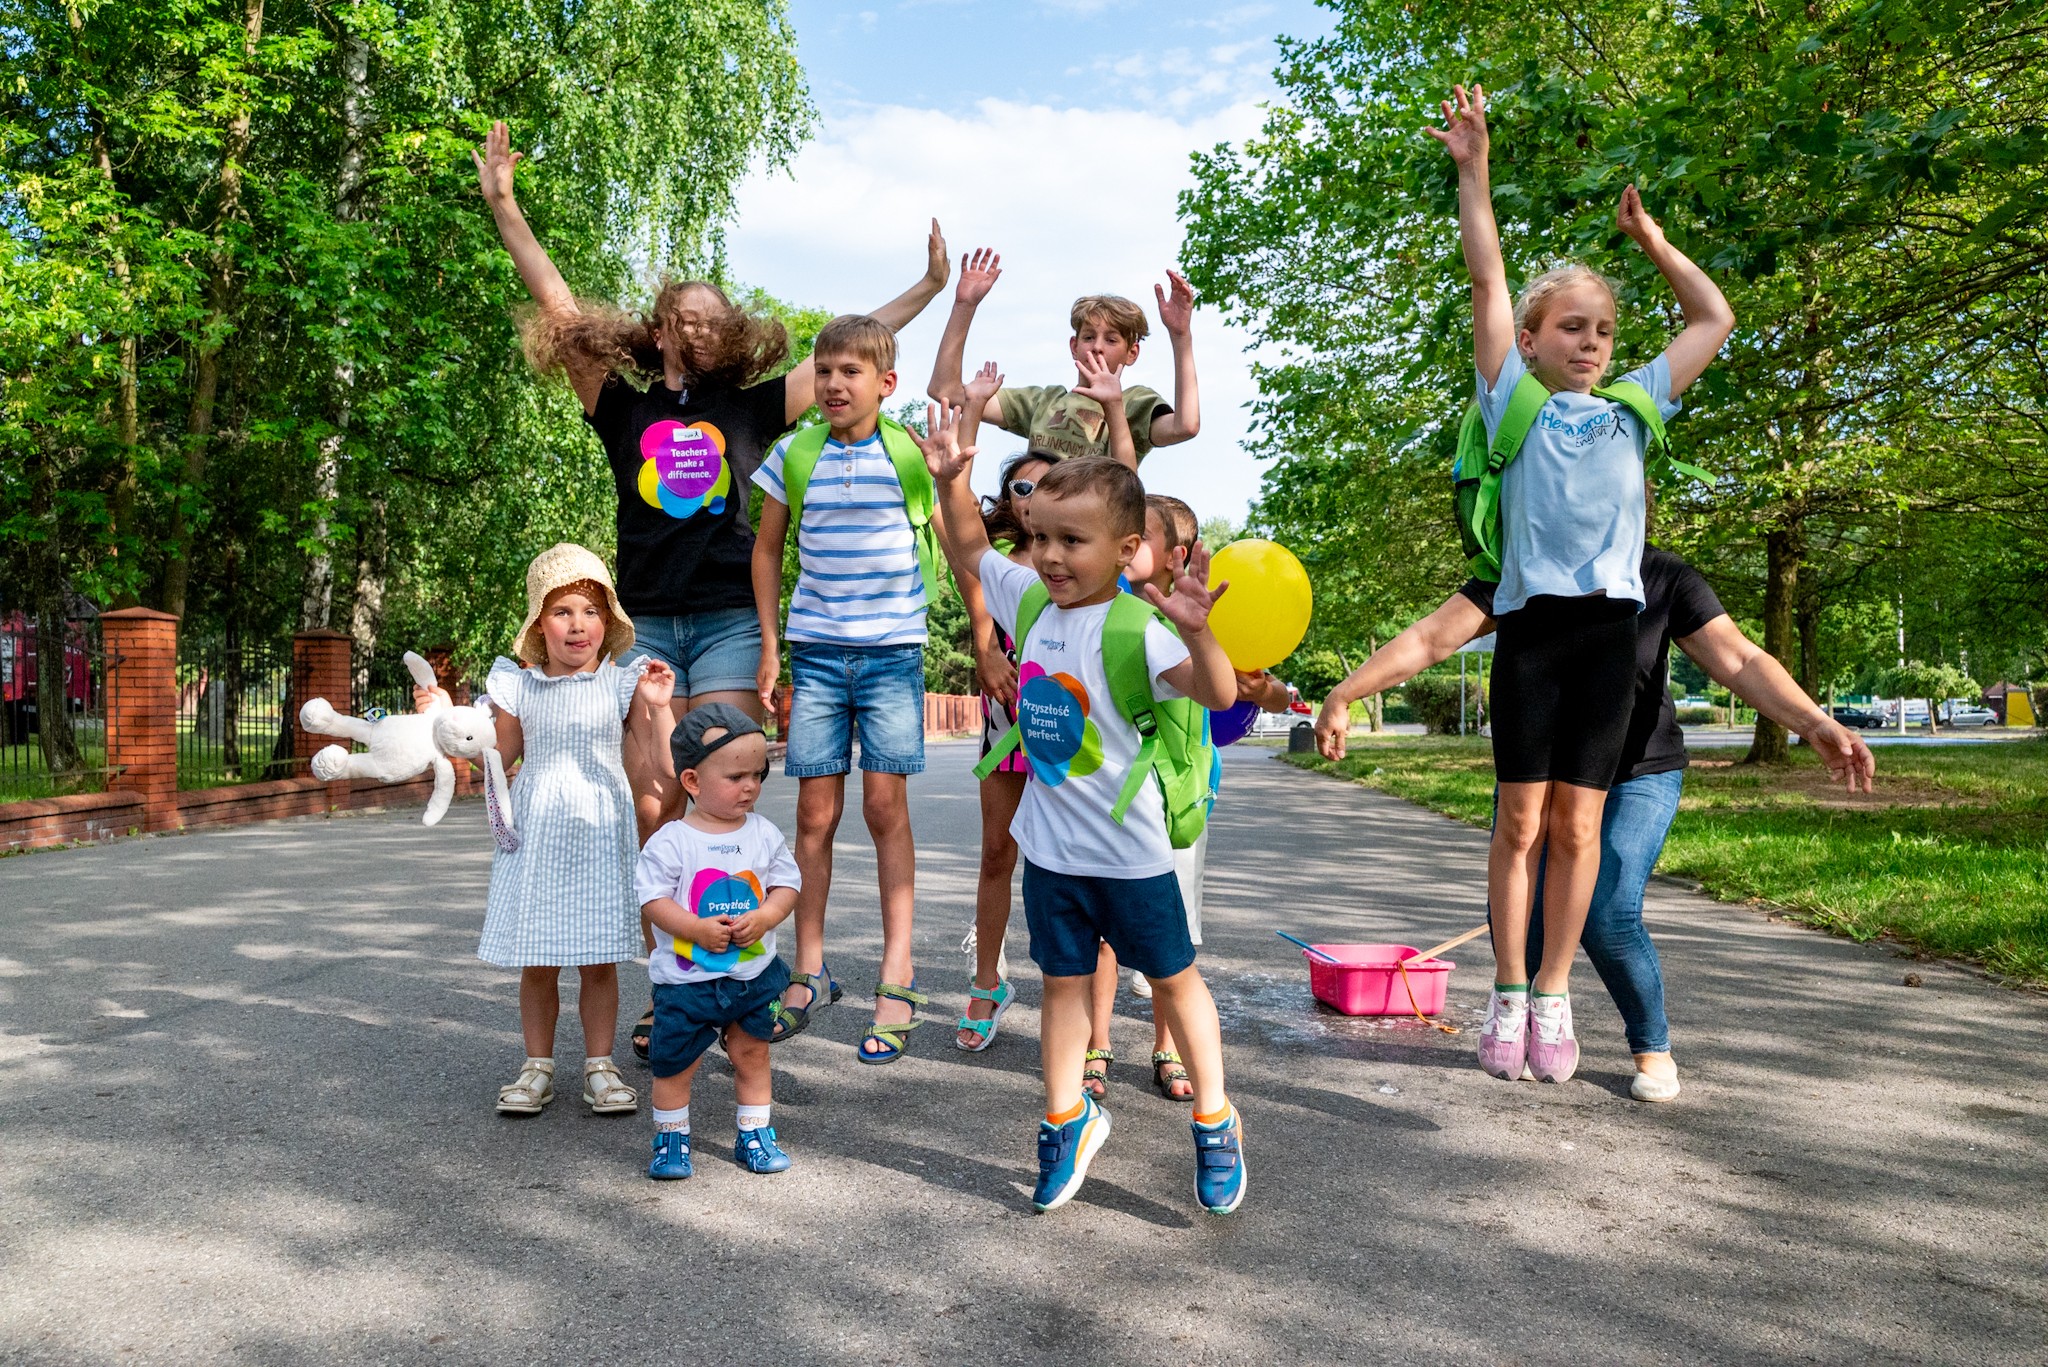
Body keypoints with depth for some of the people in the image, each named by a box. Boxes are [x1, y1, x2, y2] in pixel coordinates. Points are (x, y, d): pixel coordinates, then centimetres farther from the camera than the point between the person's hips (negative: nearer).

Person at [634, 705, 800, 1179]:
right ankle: (671, 1139, 27)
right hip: (685, 977, -3)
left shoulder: (764, 833, -1)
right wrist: (698, 929, -22)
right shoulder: (670, 841, -12)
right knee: (675, 1062, 7)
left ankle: (755, 1135, 29)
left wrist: (762, 918, -16)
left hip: (753, 974, 3)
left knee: (752, 1054, 13)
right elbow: (653, 898, -12)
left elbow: (787, 884, 2)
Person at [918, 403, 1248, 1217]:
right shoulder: (1032, 602, -1)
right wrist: (949, 479, 2)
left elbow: (1217, 693, -34)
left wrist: (1196, 633, -52)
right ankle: (1069, 1119, 33)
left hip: (1130, 848, -5)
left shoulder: (1134, 626, -21)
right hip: (1051, 844, 5)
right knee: (1062, 982, 16)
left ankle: (1214, 1119, 31)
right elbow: (969, 549, 15)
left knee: (1173, 979, 13)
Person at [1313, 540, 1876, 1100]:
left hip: (1637, 777, -1)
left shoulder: (1666, 578, -14)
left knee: (1608, 917, -20)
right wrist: (1343, 696, -25)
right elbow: (1428, 639, -16)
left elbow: (1741, 661, -23)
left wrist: (1815, 724, -40)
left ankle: (1653, 1049, 7)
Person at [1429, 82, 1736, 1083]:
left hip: (1609, 626, 3)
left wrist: (1651, 240, 25)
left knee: (1578, 823, 5)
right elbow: (1487, 282, 3)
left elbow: (1714, 320, 25)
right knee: (1522, 821, 2)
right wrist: (1474, 169, 3)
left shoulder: (1632, 410, 16)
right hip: (1532, 624, -3)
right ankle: (1507, 995, 12)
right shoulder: (1515, 405, 7)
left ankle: (1553, 997, 14)